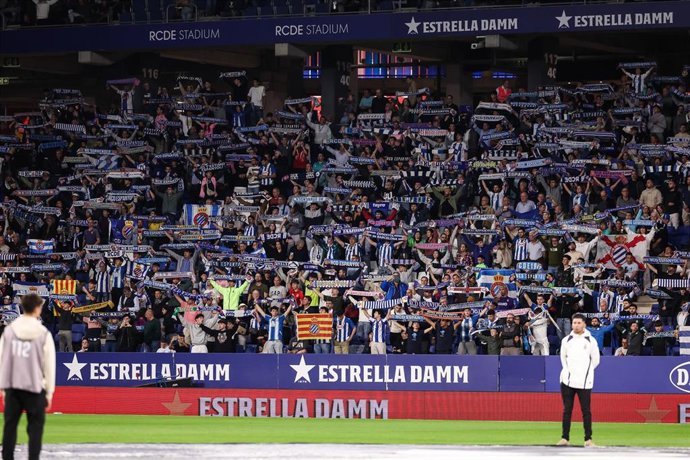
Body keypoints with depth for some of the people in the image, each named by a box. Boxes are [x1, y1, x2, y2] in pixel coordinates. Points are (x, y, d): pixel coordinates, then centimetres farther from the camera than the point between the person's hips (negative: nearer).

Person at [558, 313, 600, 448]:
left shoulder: (590, 340, 1)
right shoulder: (566, 340, 7)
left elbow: (595, 360, 8)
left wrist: (586, 371, 9)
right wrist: (568, 370, 10)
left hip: (584, 382, -2)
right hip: (567, 380, 2)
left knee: (586, 410, -3)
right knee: (567, 410, 4)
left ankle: (588, 439, 1)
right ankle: (565, 438, 7)